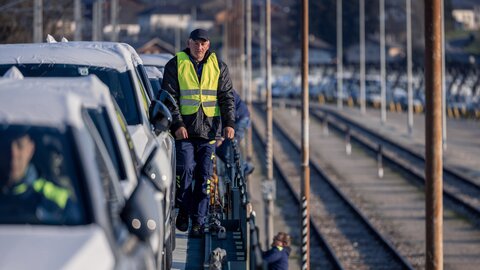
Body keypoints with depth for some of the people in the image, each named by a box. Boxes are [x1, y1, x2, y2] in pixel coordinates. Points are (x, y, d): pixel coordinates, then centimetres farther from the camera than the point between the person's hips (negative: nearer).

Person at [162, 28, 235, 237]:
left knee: (205, 175, -1)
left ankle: (198, 220, 4)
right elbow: (170, 97, 0)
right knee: (186, 170, -10)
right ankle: (184, 209, 12)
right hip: (185, 129, -2)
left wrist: (229, 123, -4)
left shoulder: (218, 67, 11)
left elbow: (227, 96, 9)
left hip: (209, 129, 2)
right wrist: (177, 124, -10)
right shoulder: (175, 65, 4)